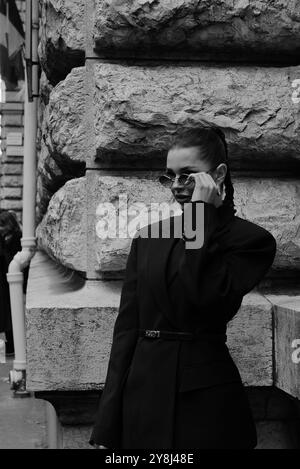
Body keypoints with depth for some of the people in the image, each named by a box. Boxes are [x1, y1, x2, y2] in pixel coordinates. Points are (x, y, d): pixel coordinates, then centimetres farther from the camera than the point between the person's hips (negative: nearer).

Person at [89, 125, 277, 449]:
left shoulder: (251, 240, -4)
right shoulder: (147, 238, 9)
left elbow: (202, 297, -21)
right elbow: (126, 328, 5)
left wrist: (203, 215, -14)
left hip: (206, 399, -4)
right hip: (142, 396, 4)